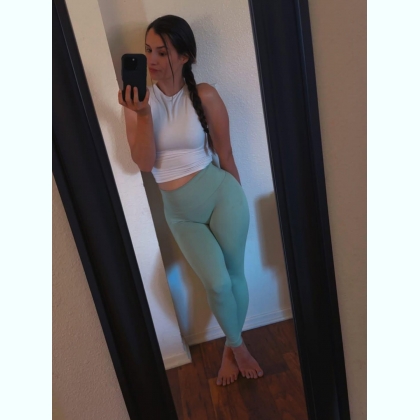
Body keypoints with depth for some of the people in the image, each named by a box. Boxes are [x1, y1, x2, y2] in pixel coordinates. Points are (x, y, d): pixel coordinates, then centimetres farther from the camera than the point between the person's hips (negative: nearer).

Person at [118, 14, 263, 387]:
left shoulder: (204, 96, -6)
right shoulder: (139, 99, -1)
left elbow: (225, 155, 3)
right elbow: (145, 164, -10)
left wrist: (235, 201, 11)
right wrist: (143, 114, -22)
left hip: (220, 193, 0)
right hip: (180, 212, 1)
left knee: (235, 275, 7)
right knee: (218, 283, -8)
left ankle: (233, 345, 36)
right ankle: (235, 344, 25)